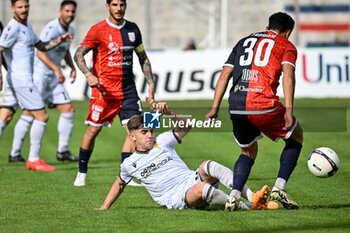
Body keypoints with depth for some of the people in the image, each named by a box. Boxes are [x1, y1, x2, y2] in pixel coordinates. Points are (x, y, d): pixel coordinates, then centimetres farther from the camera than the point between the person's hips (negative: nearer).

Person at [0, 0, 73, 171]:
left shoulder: (27, 27, 18)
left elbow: (42, 46, 27)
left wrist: (59, 40, 11)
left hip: (24, 79, 10)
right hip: (21, 80, -10)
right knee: (42, 116, -9)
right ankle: (34, 160, -6)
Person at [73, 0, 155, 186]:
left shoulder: (133, 29, 9)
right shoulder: (98, 30, -6)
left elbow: (143, 58, 19)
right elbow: (78, 54, -9)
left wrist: (150, 83, 11)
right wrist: (88, 75, -25)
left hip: (127, 89, 4)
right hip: (104, 90, -4)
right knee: (93, 130, 0)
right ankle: (81, 173, 16)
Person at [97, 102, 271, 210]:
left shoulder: (162, 141, 14)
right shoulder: (129, 164, 11)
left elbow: (186, 126, 13)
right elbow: (120, 184, 27)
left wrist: (169, 114, -3)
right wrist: (104, 208, 27)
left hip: (192, 180, 3)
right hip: (176, 200, -3)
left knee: (208, 166, -32)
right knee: (202, 189, -38)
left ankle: (251, 197, -41)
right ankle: (247, 207, -42)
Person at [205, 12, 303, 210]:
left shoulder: (244, 42, 28)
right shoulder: (286, 46, 13)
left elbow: (225, 75, 19)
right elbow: (288, 75, -5)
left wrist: (215, 108, 17)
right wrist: (288, 110, -12)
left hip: (236, 107, 5)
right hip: (264, 105, -4)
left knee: (248, 151, 27)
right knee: (296, 136, 22)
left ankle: (234, 195, 6)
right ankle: (279, 187, 8)